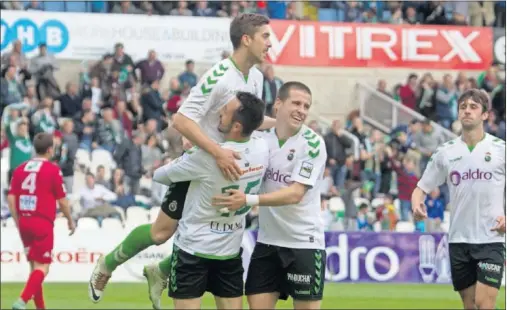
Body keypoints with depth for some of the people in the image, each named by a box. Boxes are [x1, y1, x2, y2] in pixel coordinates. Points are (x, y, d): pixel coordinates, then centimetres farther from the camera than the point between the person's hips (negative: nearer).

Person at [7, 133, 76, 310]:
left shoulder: (21, 169, 7)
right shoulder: (52, 169, -6)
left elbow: (11, 198, 4)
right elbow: (62, 201, -3)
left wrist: (18, 222, 13)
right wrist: (70, 220, 12)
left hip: (24, 222, 6)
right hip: (43, 223, -6)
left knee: (34, 265, 16)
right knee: (42, 267, -5)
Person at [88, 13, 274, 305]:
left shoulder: (256, 77, 0)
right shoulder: (219, 77, -26)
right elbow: (182, 120, -31)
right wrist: (217, 152, -38)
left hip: (228, 168, 7)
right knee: (162, 232, 0)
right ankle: (107, 266, 23)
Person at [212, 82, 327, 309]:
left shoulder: (312, 143, -12)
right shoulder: (261, 137, 0)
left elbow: (295, 194, -20)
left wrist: (248, 200, -29)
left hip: (304, 243, -4)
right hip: (267, 241, 4)